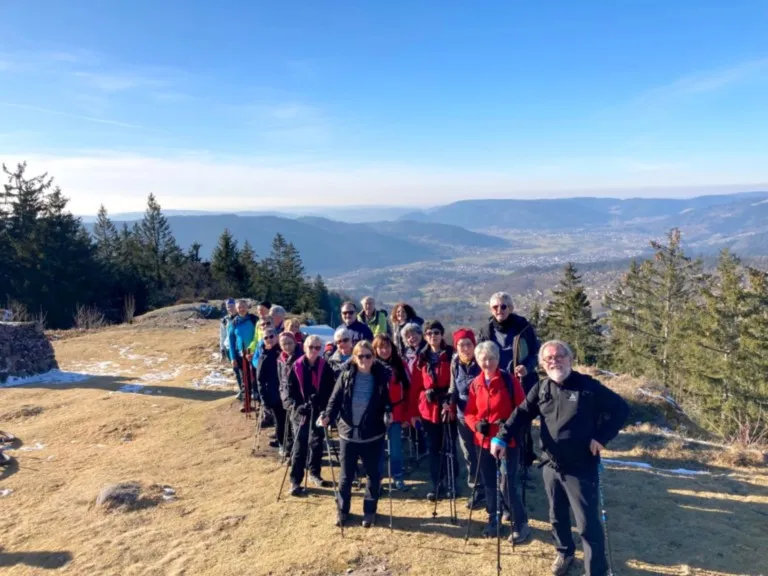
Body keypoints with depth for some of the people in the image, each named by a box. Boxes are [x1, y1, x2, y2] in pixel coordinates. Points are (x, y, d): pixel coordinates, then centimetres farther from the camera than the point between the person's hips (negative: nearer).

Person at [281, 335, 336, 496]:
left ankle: (314, 474, 34)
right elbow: (288, 391, -7)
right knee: (299, 447, -1)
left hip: (319, 412, 2)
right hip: (300, 412, -2)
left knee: (317, 444, 15)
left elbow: (330, 391, -2)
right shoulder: (296, 367, -8)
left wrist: (328, 410, -13)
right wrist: (296, 406, -20)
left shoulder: (325, 367, -4)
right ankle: (295, 481, 8)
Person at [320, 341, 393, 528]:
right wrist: (328, 416, -20)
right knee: (346, 475, 13)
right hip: (348, 432, 1)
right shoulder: (346, 375, -4)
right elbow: (336, 399, -4)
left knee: (373, 474, 11)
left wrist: (388, 413, -21)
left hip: (373, 434, 0)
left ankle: (369, 511, 29)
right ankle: (342, 510, 31)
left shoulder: (381, 376, -6)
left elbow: (387, 401, -1)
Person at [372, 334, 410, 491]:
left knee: (396, 449, 9)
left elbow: (407, 390, 3)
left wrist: (407, 415, 1)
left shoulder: (400, 364, 1)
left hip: (396, 413, 2)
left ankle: (398, 478, 23)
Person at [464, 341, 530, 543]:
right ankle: (492, 520, 34)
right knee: (489, 483, 16)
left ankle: (521, 524, 15)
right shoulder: (475, 384, 2)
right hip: (484, 441, 5)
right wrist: (476, 424, -13)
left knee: (508, 485, -4)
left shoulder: (509, 380, -10)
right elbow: (469, 412, 7)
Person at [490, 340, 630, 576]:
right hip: (551, 466, 5)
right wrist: (501, 438, -17)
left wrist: (602, 437, -13)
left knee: (587, 522, 0)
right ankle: (564, 553, 46)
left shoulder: (588, 386, -10)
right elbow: (521, 414, -3)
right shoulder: (540, 389, 2)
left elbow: (621, 408, -7)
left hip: (581, 468, -5)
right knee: (557, 516, 21)